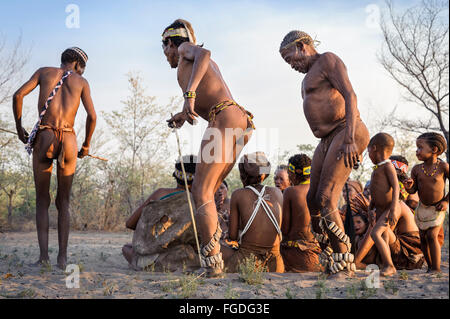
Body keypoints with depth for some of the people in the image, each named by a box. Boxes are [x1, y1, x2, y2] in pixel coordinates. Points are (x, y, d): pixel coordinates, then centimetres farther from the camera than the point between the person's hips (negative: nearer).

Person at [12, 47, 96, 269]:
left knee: (42, 200, 8)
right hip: (68, 141, 0)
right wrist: (86, 146, 14)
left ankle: (43, 254, -4)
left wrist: (19, 129, 12)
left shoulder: (44, 72, 15)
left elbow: (18, 95, 2)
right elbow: (92, 116, 1)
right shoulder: (81, 82, 13)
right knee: (63, 202, 10)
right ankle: (62, 257, 2)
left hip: (43, 138, 0)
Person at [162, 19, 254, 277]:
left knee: (201, 193, -11)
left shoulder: (185, 48, 11)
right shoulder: (210, 64, 35)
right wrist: (184, 115, 25)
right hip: (240, 120, 9)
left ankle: (212, 265, -17)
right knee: (206, 191, 12)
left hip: (224, 118, -9)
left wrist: (190, 94, -23)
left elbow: (204, 53, -13)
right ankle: (213, 260, 9)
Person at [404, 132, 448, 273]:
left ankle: (436, 269, -9)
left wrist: (446, 201, -7)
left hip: (437, 208, -4)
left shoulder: (443, 167, -13)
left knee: (431, 235, -15)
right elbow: (414, 190, -1)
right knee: (423, 237, 6)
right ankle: (430, 267, 19)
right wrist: (408, 187, -24)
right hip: (422, 208, 5)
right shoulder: (417, 169, -4)